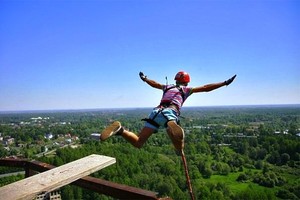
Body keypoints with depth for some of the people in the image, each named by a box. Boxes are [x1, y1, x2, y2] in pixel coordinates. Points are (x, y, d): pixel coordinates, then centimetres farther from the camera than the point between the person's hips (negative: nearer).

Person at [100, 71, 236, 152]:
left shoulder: (167, 87, 33)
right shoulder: (186, 89, 22)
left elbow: (154, 84, 49)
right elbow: (206, 88, 18)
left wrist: (144, 79, 68)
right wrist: (225, 83, 24)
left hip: (156, 112, 4)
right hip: (170, 113, -4)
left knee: (138, 143, 6)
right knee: (180, 148, -17)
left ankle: (120, 129, -22)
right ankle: (173, 127, -50)